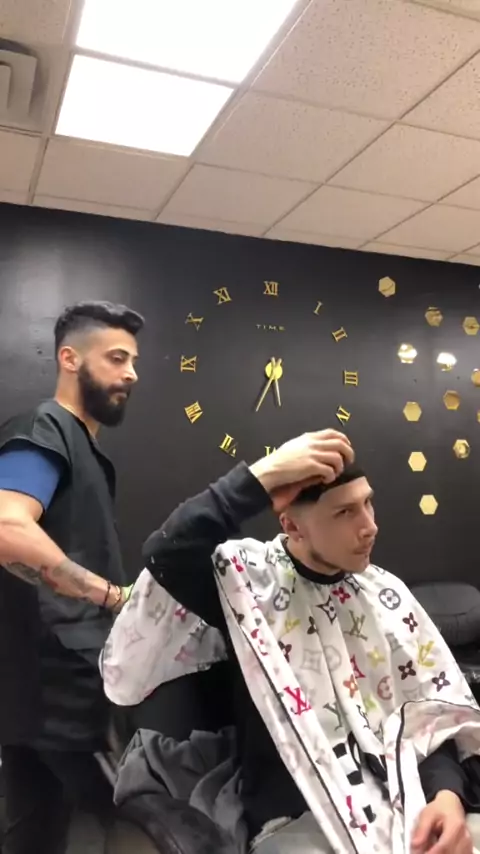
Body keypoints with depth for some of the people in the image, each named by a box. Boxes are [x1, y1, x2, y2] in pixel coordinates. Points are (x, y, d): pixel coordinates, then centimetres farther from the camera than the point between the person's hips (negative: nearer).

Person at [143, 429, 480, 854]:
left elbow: (437, 713, 8)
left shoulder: (387, 594, 6)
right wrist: (262, 475, -27)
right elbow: (164, 555, -27)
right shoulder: (248, 579, -8)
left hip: (407, 803, 4)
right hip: (299, 819, -3)